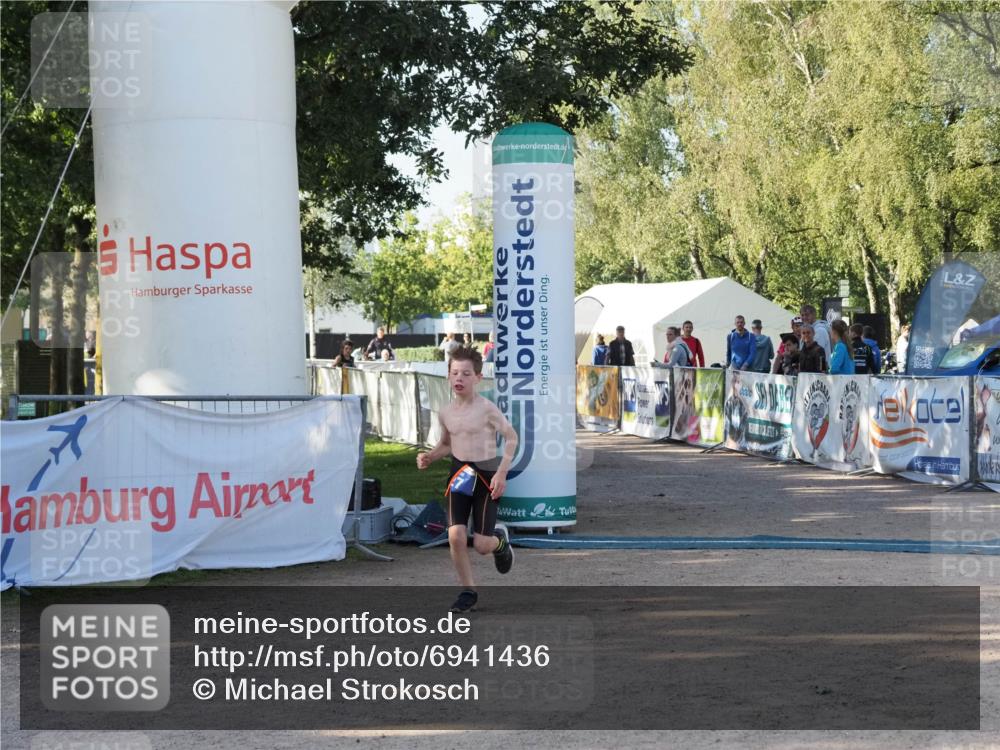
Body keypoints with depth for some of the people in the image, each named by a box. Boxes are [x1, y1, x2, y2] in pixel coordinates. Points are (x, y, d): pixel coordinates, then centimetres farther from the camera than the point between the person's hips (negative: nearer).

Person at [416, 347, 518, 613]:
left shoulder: (486, 409, -13)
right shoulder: (446, 413, 3)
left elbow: (511, 437, -7)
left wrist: (502, 473, -13)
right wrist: (429, 456, -1)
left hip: (486, 476, -4)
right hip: (459, 475, 4)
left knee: (481, 545, -4)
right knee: (456, 536, -10)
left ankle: (500, 540, 35)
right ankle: (468, 591, 8)